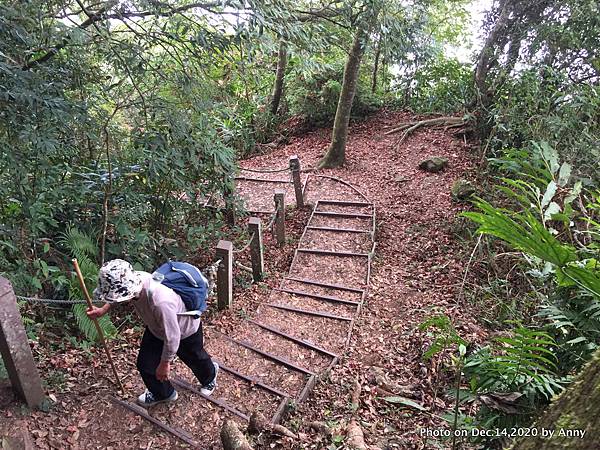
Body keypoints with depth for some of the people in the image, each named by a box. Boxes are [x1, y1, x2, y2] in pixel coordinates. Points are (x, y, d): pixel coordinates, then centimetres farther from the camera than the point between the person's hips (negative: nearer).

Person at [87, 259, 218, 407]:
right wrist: (103, 310, -6)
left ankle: (210, 375, 59)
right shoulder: (133, 281, -29)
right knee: (145, 364, 8)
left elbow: (172, 337, -34)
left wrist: (165, 363, -19)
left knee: (195, 360, 22)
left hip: (185, 330, -5)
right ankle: (162, 394, 39)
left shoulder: (161, 302, -50)